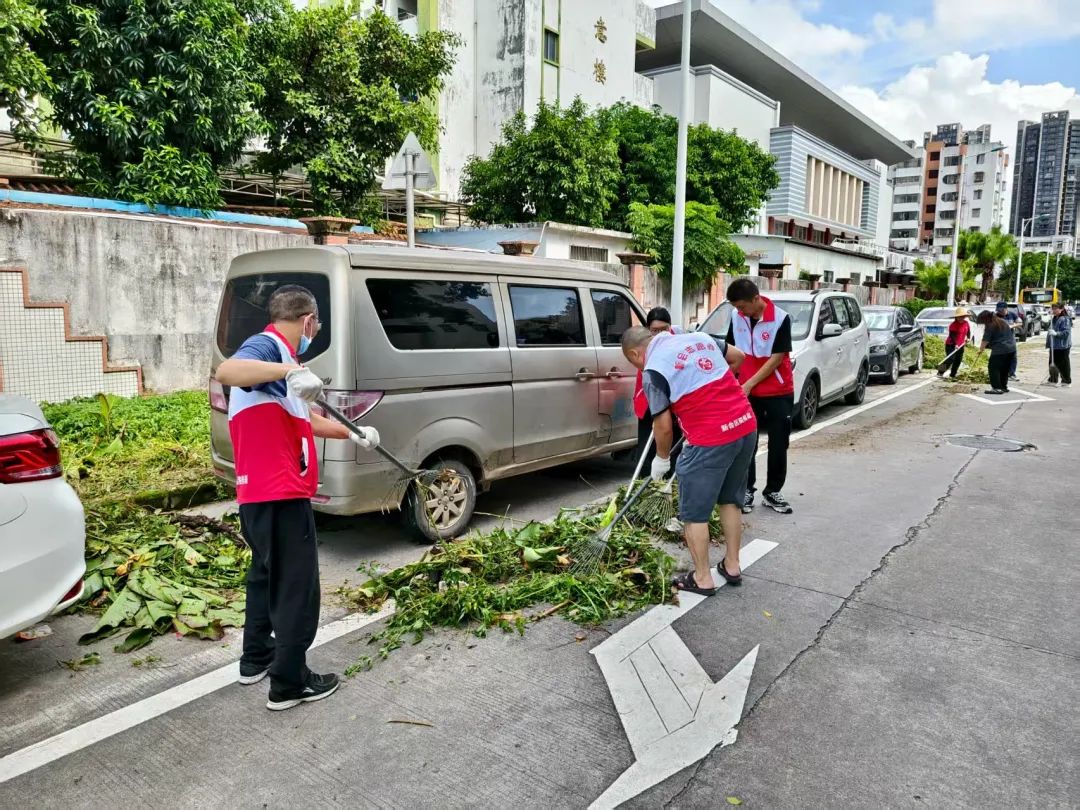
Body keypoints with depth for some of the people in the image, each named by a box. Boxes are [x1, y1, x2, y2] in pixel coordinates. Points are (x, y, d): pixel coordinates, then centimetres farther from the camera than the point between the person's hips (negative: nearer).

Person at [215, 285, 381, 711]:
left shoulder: (280, 356, 19)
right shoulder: (267, 346, -12)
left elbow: (305, 419, 29)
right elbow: (226, 372, -36)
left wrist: (352, 433, 33)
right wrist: (290, 370, -44)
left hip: (262, 494, 11)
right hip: (279, 494, -11)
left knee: (267, 575, 23)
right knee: (296, 586, -1)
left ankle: (257, 658, 38)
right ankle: (289, 683, 9)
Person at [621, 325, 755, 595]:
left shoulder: (654, 368, -8)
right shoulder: (699, 337, 12)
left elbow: (663, 426, -6)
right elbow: (738, 356, 27)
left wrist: (661, 458, 11)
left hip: (710, 440, -8)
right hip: (747, 425, 8)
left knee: (694, 513, 9)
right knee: (731, 501, 23)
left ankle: (702, 579, 19)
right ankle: (732, 566, 34)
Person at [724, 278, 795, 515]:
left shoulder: (780, 319, -16)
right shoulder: (736, 317, -4)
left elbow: (776, 359, -17)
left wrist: (749, 384, -19)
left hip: (779, 393, -3)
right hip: (747, 391, 3)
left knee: (778, 445, 6)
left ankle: (772, 492, 19)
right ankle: (746, 490, 15)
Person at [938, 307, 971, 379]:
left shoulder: (966, 323, 4)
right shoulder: (953, 325, -16)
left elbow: (968, 332, 20)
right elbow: (952, 335, -22)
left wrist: (968, 338, 2)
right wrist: (955, 344, -32)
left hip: (960, 345, 6)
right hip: (951, 345, -6)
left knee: (958, 360, 5)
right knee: (950, 359, -17)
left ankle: (952, 375, 14)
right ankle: (940, 372, -8)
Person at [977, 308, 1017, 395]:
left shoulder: (990, 326, -9)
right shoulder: (1003, 321, 17)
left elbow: (985, 340, -11)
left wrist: (981, 349, 0)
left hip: (999, 350, -9)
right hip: (1011, 349, 9)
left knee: (994, 368, -4)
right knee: (1005, 369, 16)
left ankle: (997, 388, -10)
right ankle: (1004, 387, 20)